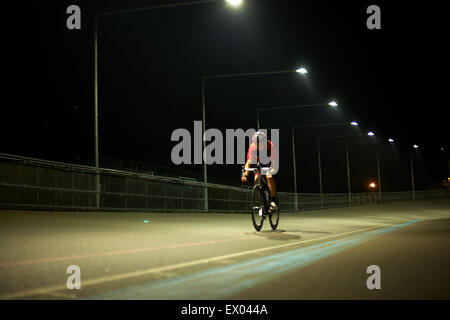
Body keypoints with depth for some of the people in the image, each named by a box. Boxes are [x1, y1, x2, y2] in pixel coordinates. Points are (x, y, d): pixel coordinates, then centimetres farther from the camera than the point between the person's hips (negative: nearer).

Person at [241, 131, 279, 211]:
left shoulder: (271, 146, -34)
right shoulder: (252, 147, -26)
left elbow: (275, 162, -38)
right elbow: (249, 162, -24)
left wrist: (271, 170, -58)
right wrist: (245, 174, -40)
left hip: (271, 163, -4)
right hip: (260, 164, 4)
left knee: (269, 176, -31)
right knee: (256, 179, -17)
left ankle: (273, 201, -25)